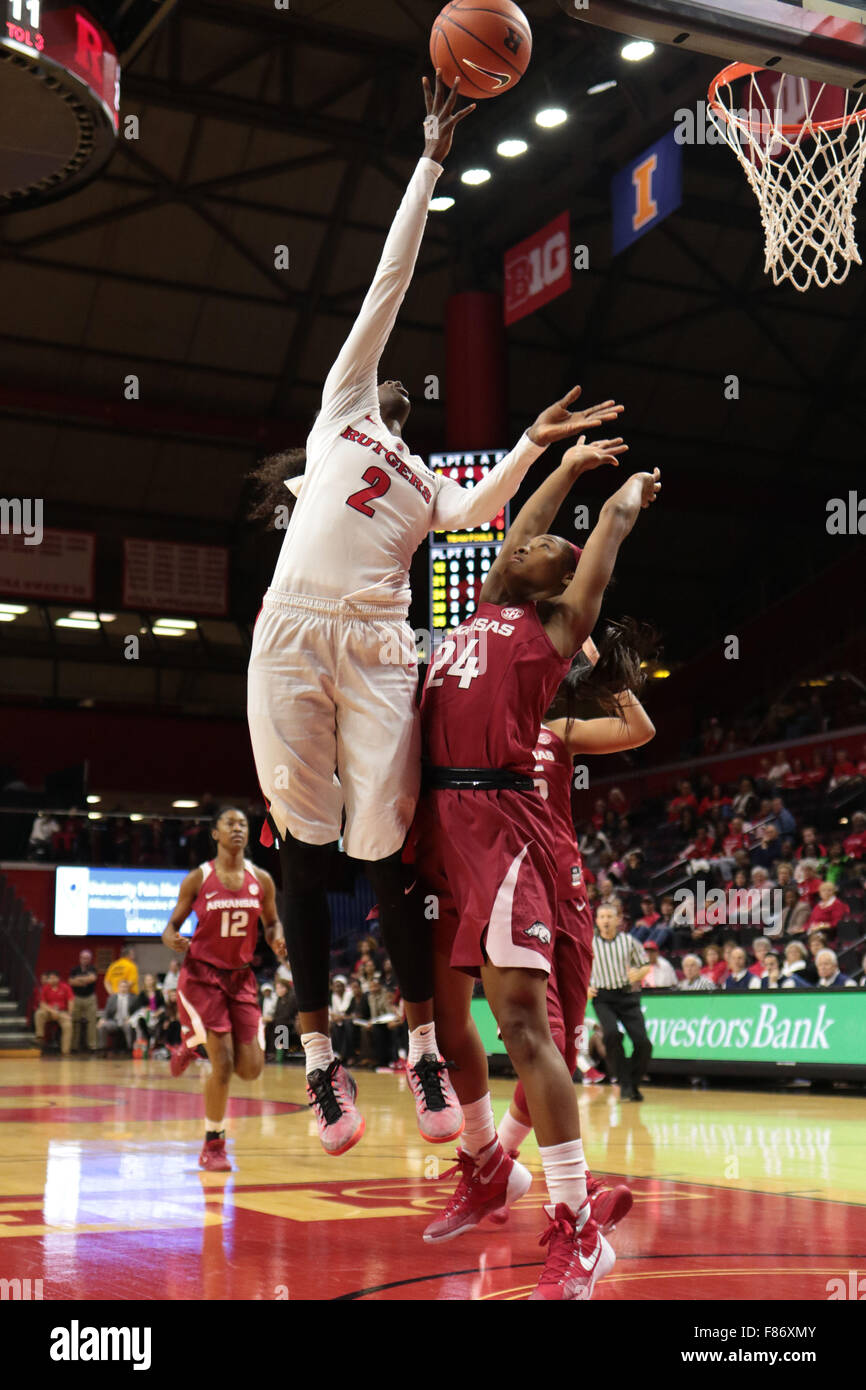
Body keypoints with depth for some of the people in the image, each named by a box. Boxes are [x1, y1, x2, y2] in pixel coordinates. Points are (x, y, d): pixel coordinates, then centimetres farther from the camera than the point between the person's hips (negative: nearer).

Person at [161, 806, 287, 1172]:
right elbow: (172, 925, 1)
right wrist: (172, 940, -23)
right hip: (202, 974, -4)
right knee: (224, 1063, -14)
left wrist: (277, 941, -9)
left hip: (240, 977, 4)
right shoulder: (198, 878, -6)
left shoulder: (261, 880, 2)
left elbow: (272, 923, 14)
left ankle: (192, 1045, 29)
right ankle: (213, 1146, 6)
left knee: (251, 1069, -2)